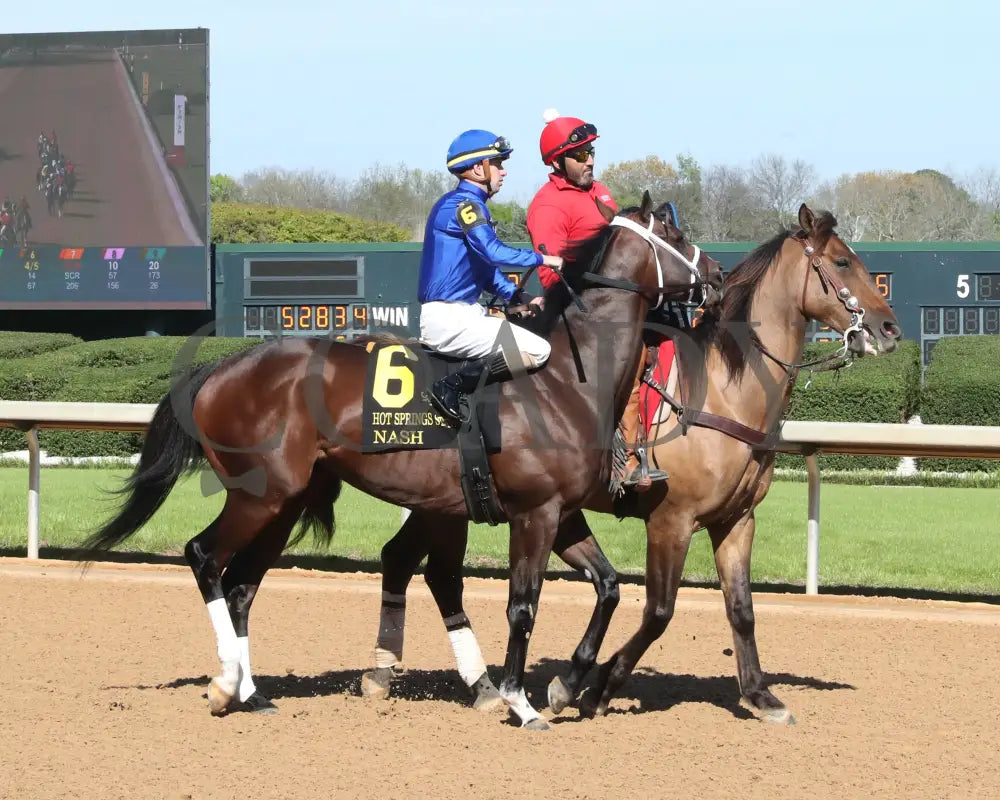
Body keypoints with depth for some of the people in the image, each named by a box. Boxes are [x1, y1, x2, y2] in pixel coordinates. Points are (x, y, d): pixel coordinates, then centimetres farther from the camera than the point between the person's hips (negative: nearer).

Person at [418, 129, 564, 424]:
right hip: (448, 318, -11)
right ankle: (451, 386, -18)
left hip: (461, 314, 11)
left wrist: (519, 297, 13)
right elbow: (494, 252, -26)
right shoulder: (465, 204, -12)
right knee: (536, 351, -19)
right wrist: (542, 259, -14)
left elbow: (485, 267, 24)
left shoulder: (468, 203, 20)